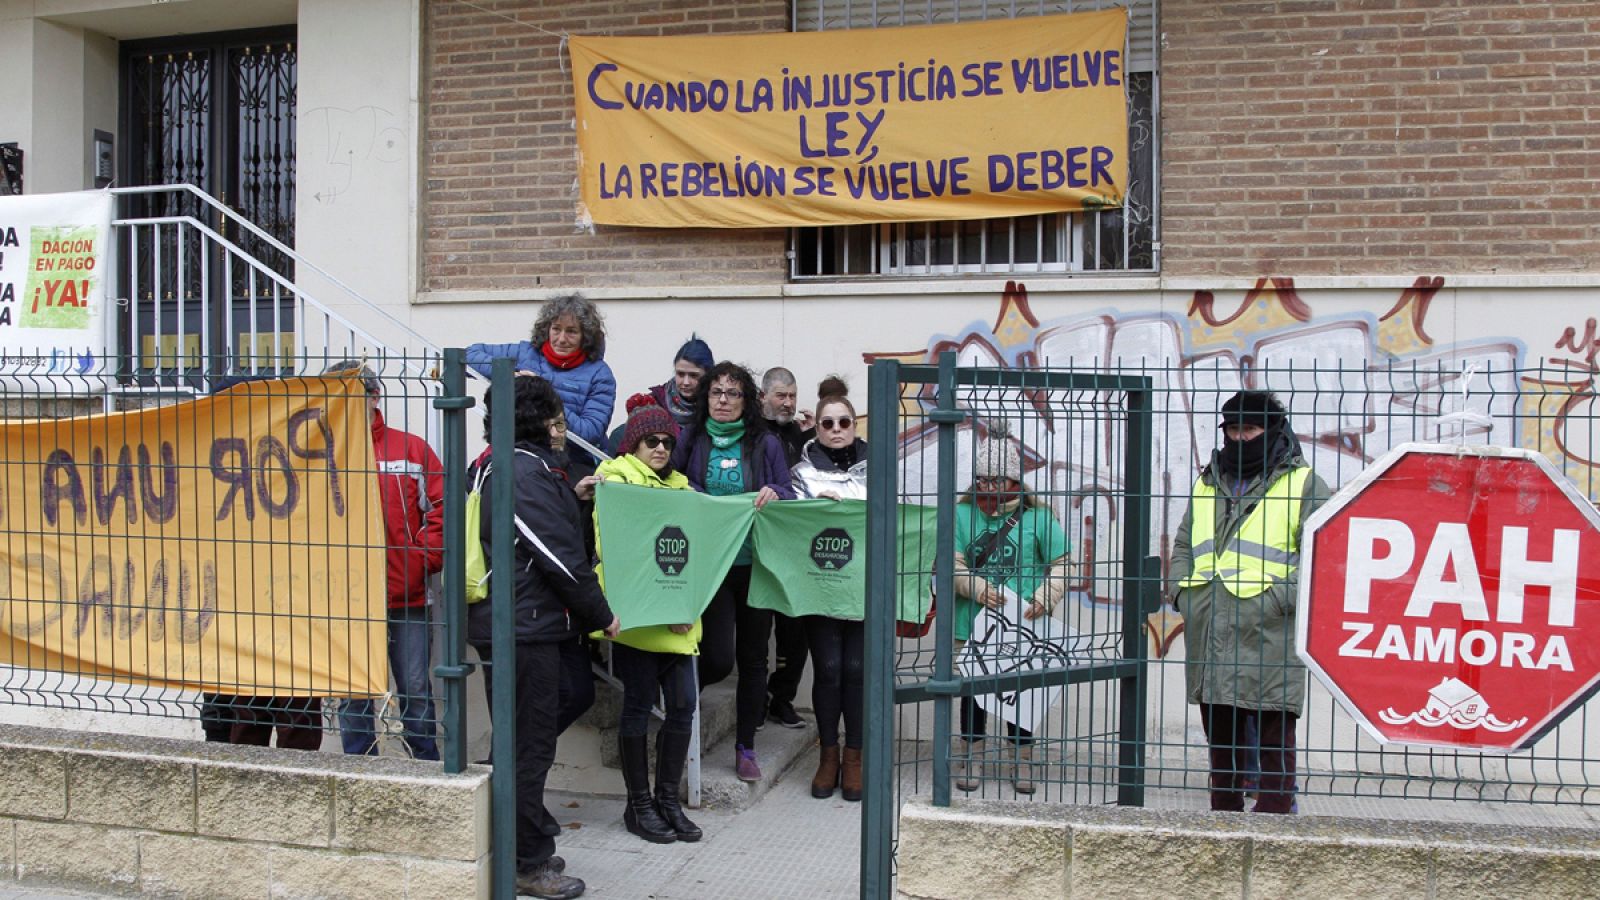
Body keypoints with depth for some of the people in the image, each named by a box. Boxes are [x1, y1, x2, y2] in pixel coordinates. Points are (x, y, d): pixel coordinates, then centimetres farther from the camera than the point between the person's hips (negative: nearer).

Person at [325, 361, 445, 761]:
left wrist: (423, 559, -7)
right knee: (352, 697, 10)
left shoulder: (411, 449, 2)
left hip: (407, 596, -1)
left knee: (416, 691, 7)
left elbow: (442, 507, 1)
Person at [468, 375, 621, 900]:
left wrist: (573, 496, 14)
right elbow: (560, 555, -18)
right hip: (526, 626, -11)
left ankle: (525, 850, 30)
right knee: (530, 746, -1)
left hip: (507, 621, 11)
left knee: (521, 742, 18)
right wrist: (601, 615, -10)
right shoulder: (527, 471, -17)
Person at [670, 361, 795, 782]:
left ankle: (745, 747, 23)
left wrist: (775, 493, -14)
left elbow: (790, 495, 7)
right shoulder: (690, 441, 5)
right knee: (719, 656, -12)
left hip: (756, 563, 2)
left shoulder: (766, 444, 7)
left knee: (753, 656, 9)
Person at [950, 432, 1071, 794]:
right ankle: (973, 757, 26)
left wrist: (1043, 600, -16)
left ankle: (1021, 759, 25)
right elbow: (951, 563, -3)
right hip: (972, 624, 1)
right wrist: (975, 587, -20)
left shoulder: (1036, 516, -3)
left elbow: (1061, 564, -1)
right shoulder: (963, 513, 0)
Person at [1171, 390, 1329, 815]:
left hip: (1269, 636, -6)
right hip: (1209, 639, 6)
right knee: (1220, 737, 14)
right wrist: (1182, 592, 10)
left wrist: (1282, 598, -15)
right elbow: (1183, 547, 27)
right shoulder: (1208, 485, 20)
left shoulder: (1303, 485, 2)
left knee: (1273, 738, -3)